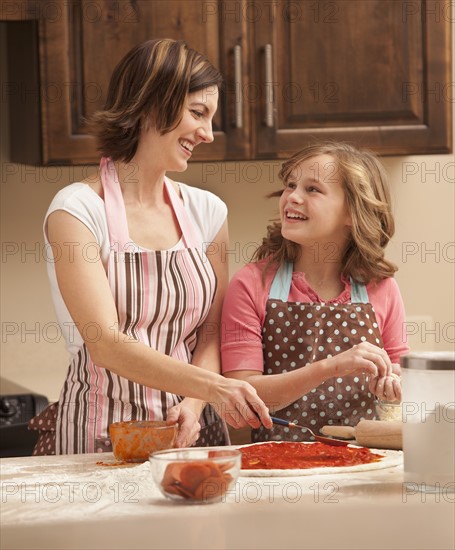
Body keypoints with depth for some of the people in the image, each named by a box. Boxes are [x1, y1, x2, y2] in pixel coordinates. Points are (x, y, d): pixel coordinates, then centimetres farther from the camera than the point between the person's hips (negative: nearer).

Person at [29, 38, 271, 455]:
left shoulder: (206, 212, 9)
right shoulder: (78, 210, -6)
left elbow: (212, 334, 7)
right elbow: (106, 344, -15)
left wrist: (193, 406, -12)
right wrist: (211, 386, -26)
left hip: (190, 432, 4)